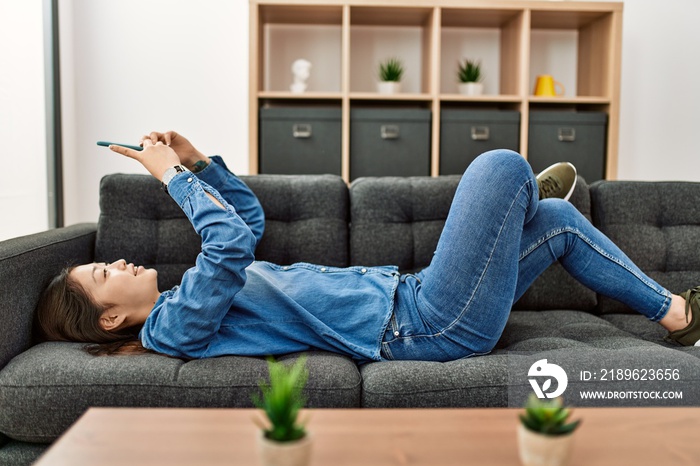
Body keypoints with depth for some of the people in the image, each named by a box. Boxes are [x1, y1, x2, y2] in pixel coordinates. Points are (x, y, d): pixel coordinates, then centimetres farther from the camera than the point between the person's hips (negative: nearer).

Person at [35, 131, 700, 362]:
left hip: (410, 301, 9)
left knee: (557, 219, 13)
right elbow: (234, 243, -29)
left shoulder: (191, 296, 15)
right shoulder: (177, 326, -13)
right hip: (430, 326, -9)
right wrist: (173, 176, -15)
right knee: (500, 164, -9)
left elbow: (248, 216, 22)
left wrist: (197, 160, 10)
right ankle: (523, 197, 26)